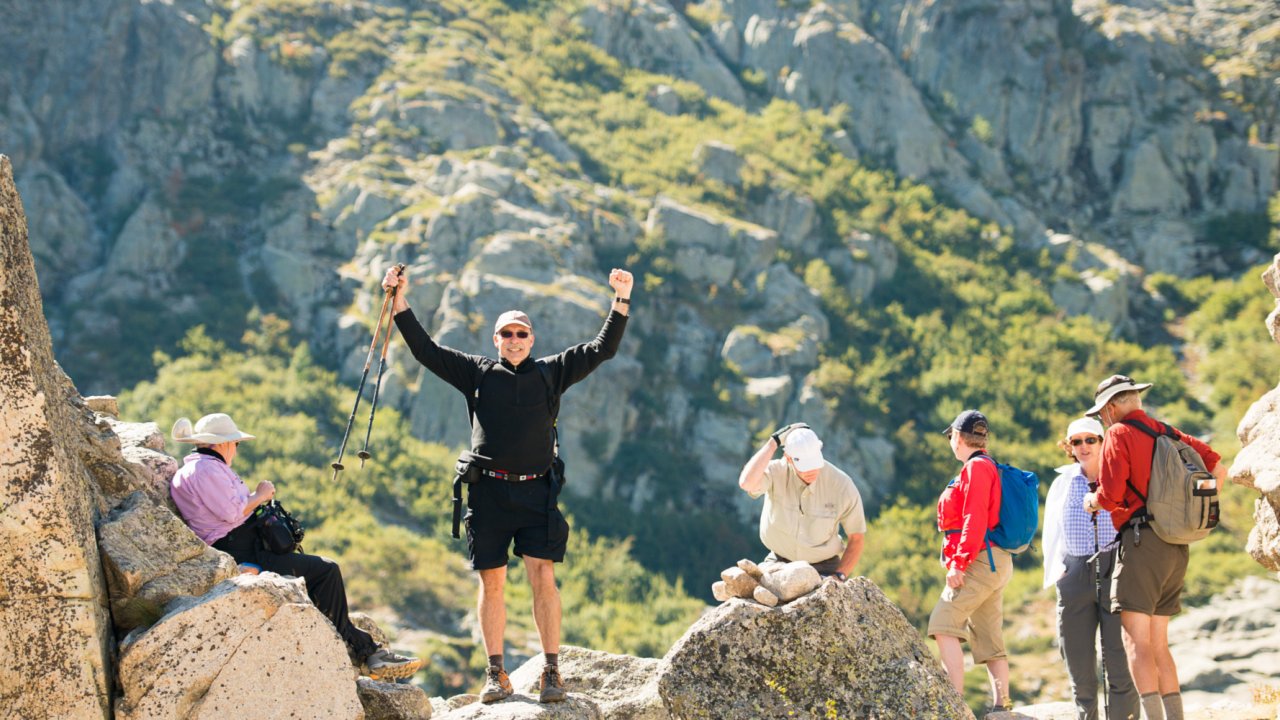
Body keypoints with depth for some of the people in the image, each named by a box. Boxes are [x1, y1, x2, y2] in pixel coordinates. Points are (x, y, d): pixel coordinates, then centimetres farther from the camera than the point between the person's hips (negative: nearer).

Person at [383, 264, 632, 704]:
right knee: (492, 583, 3)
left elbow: (601, 350, 11)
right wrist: (400, 304, 2)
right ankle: (496, 674, 10)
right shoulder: (477, 373, 11)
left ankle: (552, 671, -2)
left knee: (543, 577, -9)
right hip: (488, 492, 1)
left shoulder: (550, 373, 12)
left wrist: (621, 302, 3)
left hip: (536, 493, -1)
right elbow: (426, 351, 9)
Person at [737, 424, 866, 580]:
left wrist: (839, 576, -16)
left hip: (823, 568, 0)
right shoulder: (776, 473, -16)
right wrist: (773, 442, -32)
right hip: (779, 563, 0)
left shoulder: (842, 484, -15)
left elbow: (856, 539, -3)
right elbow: (747, 483, -40)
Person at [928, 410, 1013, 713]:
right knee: (989, 639, 9)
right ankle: (1002, 705, 7)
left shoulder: (977, 467, -9)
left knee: (943, 624, -17)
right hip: (996, 563, 10)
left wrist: (958, 563, -20)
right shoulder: (988, 467, 21)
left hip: (981, 560, -10)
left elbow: (974, 522, -18)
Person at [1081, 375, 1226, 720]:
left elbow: (1109, 497, -14)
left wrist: (1091, 502, 8)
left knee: (1137, 643, -9)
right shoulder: (1168, 433, 16)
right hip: (1177, 548, 8)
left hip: (1142, 541, -8)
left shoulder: (1119, 435, -5)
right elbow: (1218, 469, 14)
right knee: (1158, 644, 13)